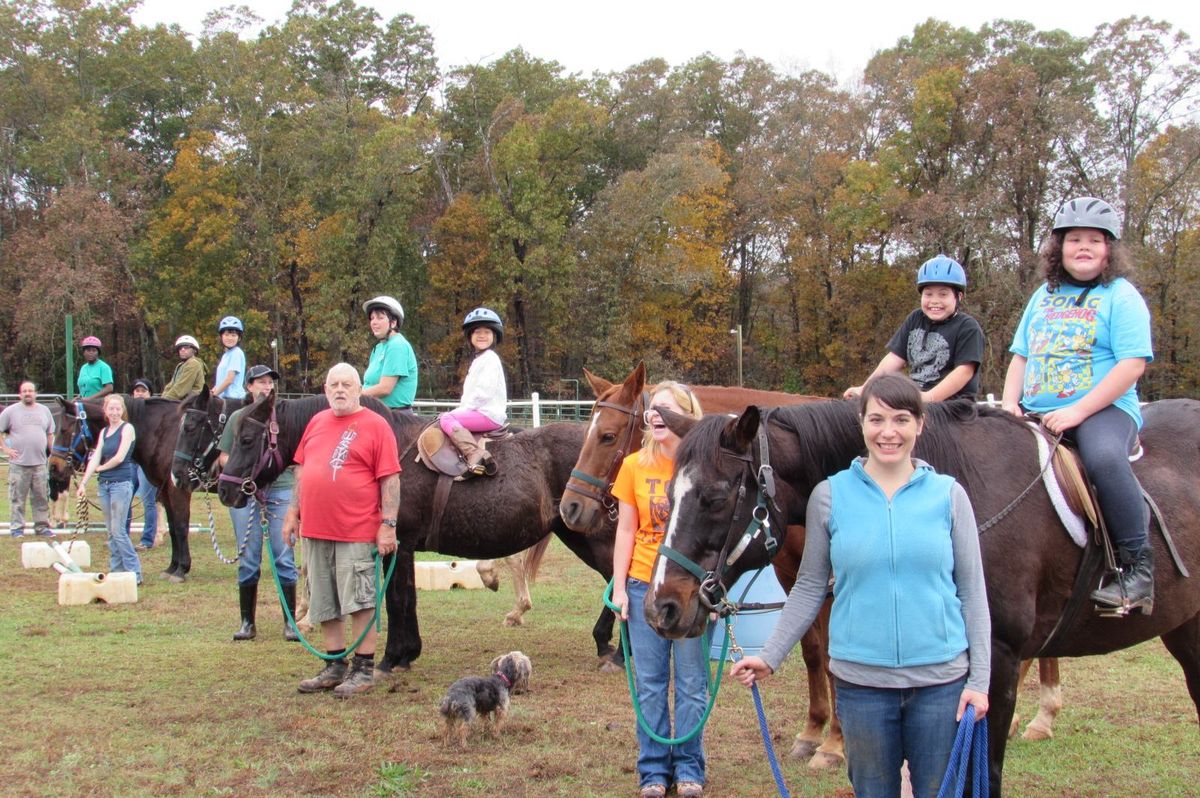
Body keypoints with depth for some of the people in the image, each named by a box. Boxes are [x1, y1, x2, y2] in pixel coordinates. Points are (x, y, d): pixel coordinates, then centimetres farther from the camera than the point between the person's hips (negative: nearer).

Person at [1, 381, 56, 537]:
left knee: (41, 498, 6)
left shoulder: (44, 410, 12)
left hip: (40, 463, 3)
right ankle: (16, 527, 6)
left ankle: (41, 526, 14)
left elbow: (50, 434, 18)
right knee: (17, 497, 0)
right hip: (18, 464, -3)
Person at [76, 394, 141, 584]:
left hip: (121, 483, -7)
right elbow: (95, 458, 6)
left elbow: (119, 458, -13)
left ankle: (134, 573, -5)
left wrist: (101, 468, 1)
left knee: (118, 531, -9)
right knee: (111, 532, 10)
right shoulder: (104, 432, 14)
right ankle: (116, 571, 15)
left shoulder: (127, 428, -6)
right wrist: (83, 483, -3)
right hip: (104, 484, 7)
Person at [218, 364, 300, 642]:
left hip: (281, 489, -1)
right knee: (248, 559, 6)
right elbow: (223, 457, 10)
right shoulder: (237, 418, 9)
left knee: (285, 558, -1)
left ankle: (290, 622, 6)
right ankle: (247, 622, 15)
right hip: (245, 491, 1)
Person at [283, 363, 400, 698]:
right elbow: (302, 470, 19)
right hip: (315, 531, 7)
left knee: (359, 602, -2)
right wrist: (293, 512, 15)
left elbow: (390, 479, -10)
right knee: (323, 605, 14)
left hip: (356, 532, -7)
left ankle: (364, 669, 8)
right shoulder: (316, 422, 12)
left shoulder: (375, 426, -6)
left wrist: (388, 524, -15)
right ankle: (335, 667, 26)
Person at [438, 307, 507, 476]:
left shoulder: (490, 358, -8)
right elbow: (470, 392, 24)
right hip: (480, 412, 10)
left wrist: (463, 409, -14)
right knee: (444, 417, 17)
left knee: (447, 419, -23)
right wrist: (461, 410, 9)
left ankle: (476, 455, -39)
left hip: (489, 414, -10)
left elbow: (483, 392, -17)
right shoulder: (478, 359, 24)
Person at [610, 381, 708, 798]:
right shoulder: (634, 466, 1)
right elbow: (626, 531, 4)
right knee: (649, 682, 8)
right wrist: (618, 588, -1)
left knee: (691, 682, 6)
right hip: (644, 587, 2)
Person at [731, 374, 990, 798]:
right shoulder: (829, 495, -1)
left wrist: (979, 680, -3)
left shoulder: (948, 495, -1)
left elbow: (972, 593, 2)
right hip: (862, 683, 0)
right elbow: (810, 588, 6)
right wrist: (769, 657, -1)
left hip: (941, 681, 0)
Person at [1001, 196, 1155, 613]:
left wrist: (1079, 411, -19)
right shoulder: (1044, 296, 19)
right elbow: (1020, 356, 21)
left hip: (1105, 409, -6)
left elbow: (1133, 363, -11)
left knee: (1104, 458, -36)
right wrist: (1011, 402, 2)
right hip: (1036, 413, 6)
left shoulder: (1121, 296, 0)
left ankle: (1138, 566, -28)